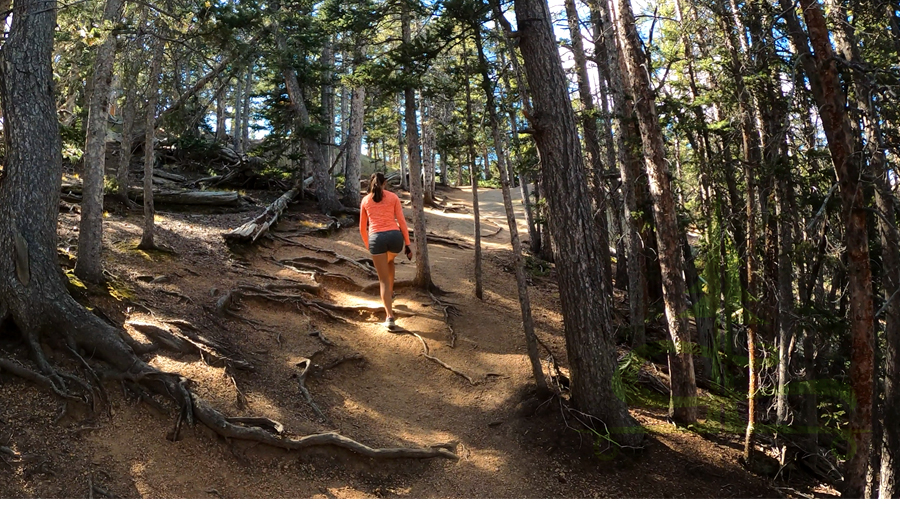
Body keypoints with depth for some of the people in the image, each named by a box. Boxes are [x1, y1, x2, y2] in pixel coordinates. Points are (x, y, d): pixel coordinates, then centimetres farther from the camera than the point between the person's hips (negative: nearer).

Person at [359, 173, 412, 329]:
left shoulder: (365, 200, 14)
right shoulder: (393, 197, 11)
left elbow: (362, 228, 19)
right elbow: (402, 222, 6)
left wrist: (368, 246, 34)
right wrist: (407, 245, 9)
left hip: (376, 239, -1)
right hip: (395, 237, 1)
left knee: (383, 279, 3)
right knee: (389, 261, 38)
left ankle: (390, 317, -8)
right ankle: (390, 292, 45)